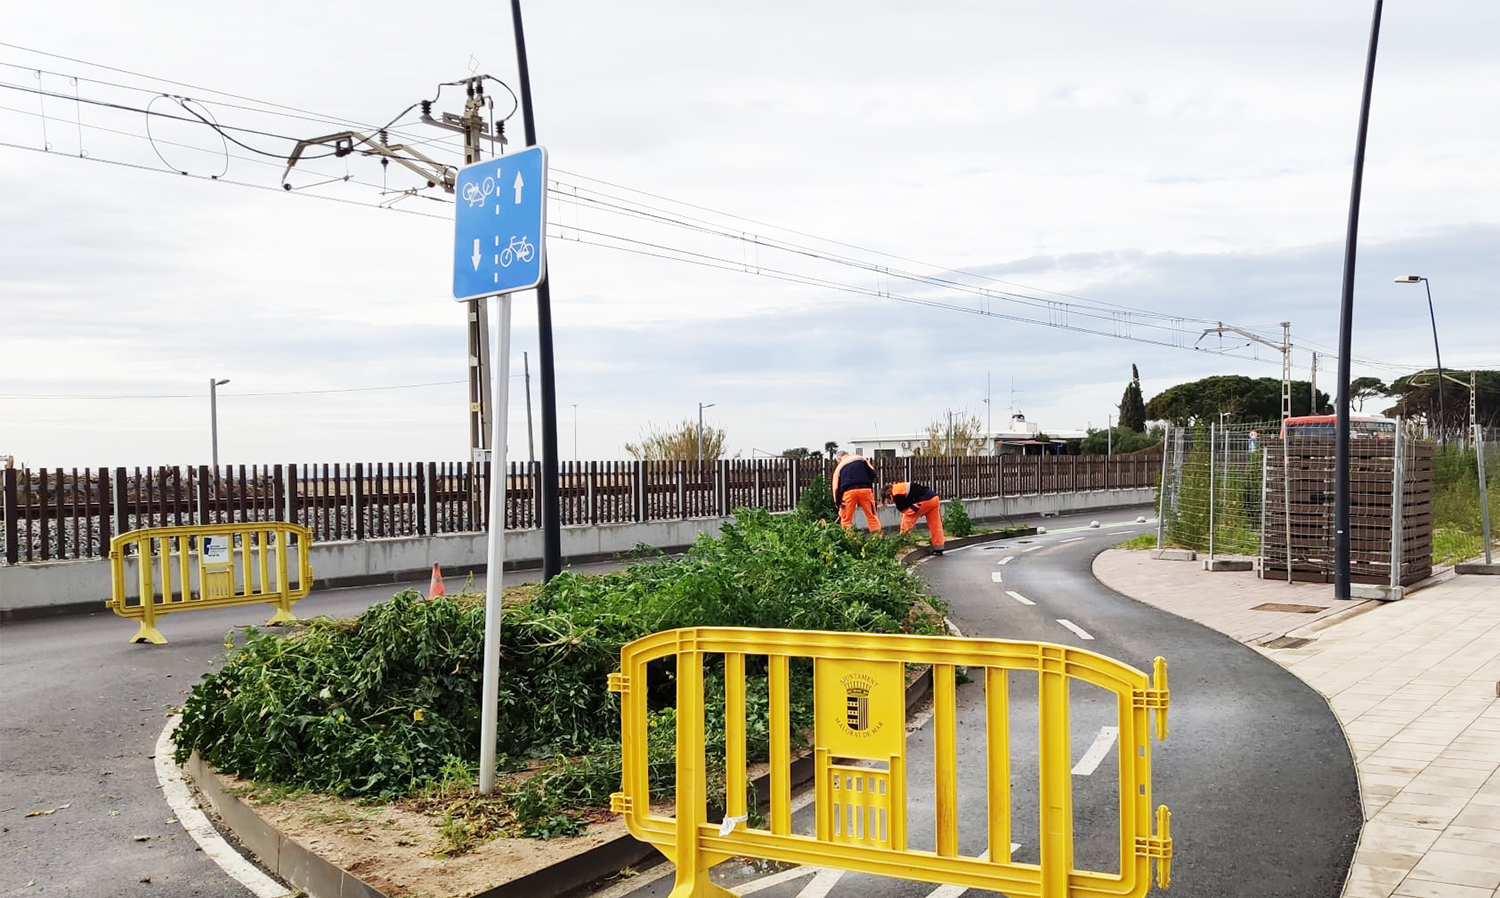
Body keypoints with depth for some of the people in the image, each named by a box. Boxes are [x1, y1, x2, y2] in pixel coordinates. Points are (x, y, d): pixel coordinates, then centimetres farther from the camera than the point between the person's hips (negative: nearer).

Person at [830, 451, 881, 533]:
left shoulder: (839, 467, 22)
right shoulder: (861, 459, 20)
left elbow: (836, 488, 17)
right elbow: (872, 473, 10)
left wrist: (838, 505, 19)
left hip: (848, 492, 0)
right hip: (865, 489, 0)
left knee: (846, 520, 6)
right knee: (872, 516, 5)